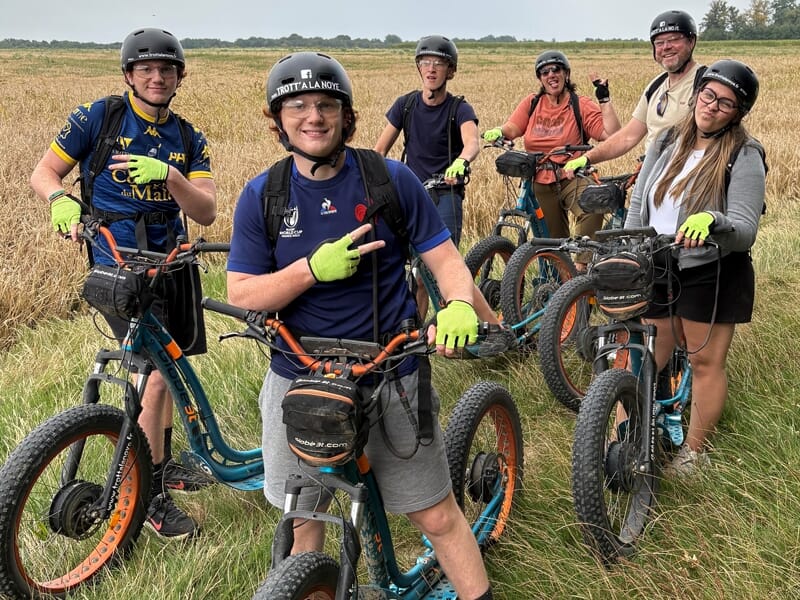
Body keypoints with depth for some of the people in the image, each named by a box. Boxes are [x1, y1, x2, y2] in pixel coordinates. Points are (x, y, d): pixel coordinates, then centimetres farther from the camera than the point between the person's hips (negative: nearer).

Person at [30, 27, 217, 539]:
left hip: (170, 261, 5)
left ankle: (162, 462, 38)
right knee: (157, 371, -15)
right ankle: (150, 496, -2)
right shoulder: (98, 117, -5)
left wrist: (168, 175, -26)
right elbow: (44, 172, -1)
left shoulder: (189, 140, 3)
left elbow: (207, 212, -9)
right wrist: (61, 199, -23)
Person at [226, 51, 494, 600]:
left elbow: (445, 258, -4)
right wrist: (314, 268, -22)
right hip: (299, 379, 2)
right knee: (304, 517, 18)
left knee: (438, 517, 4)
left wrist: (459, 306, -27)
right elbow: (241, 293, -5)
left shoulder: (392, 180, -6)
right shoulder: (262, 196, -3)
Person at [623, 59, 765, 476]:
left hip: (712, 276, -4)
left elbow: (745, 231, -20)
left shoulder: (744, 157, -11)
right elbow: (638, 203, 9)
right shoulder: (666, 143, 5)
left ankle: (695, 450, 27)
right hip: (655, 273, 4)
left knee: (706, 363, 9)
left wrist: (710, 221, -40)